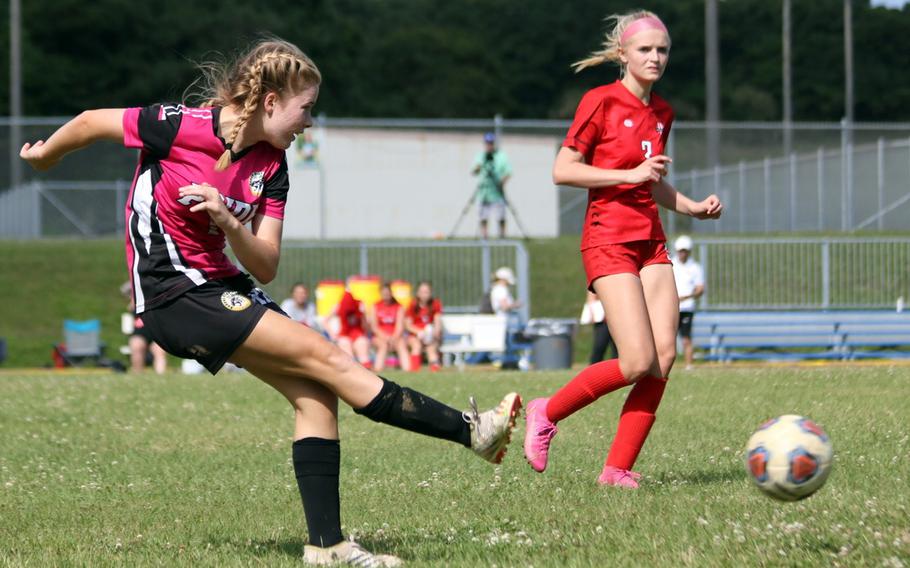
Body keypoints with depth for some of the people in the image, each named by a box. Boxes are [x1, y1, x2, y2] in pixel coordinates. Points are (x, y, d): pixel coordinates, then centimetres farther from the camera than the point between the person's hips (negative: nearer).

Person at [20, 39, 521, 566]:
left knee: (315, 393, -3)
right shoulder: (182, 127, -18)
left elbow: (265, 268, -3)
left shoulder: (272, 166, 1)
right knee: (326, 358, -13)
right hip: (174, 295, -8)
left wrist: (229, 222, -22)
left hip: (221, 284, 8)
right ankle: (470, 430, -12)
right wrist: (46, 154, 13)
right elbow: (93, 122, -5)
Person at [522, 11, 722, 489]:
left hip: (651, 242, 7)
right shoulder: (601, 101, -7)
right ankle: (546, 413, 4)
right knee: (639, 362, -17)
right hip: (608, 242, -7)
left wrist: (693, 207, 10)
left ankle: (618, 469, 0)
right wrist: (630, 175, -15)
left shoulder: (661, 113, 14)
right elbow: (562, 170, -9)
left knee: (664, 357, -7)